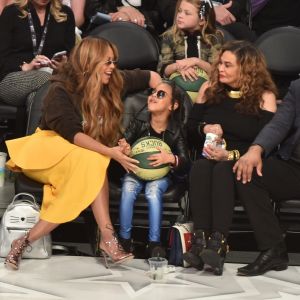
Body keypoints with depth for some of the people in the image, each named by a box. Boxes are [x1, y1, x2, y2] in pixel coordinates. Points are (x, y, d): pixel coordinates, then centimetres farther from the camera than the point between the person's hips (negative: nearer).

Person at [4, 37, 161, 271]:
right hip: (50, 149, -5)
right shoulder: (61, 91, -14)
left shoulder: (113, 83, 3)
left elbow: (149, 77, 17)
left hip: (90, 159, 5)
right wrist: (109, 152, -32)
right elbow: (72, 133, -24)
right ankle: (107, 238, -39)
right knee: (92, 162, -37)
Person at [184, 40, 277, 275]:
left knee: (223, 170, -37)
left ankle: (218, 243, -47)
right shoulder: (210, 88, 14)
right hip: (209, 158, 3)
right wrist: (204, 128, -6)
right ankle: (200, 239, -43)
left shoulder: (264, 96, 2)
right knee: (200, 168, -33)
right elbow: (190, 128, 18)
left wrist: (232, 155, -21)